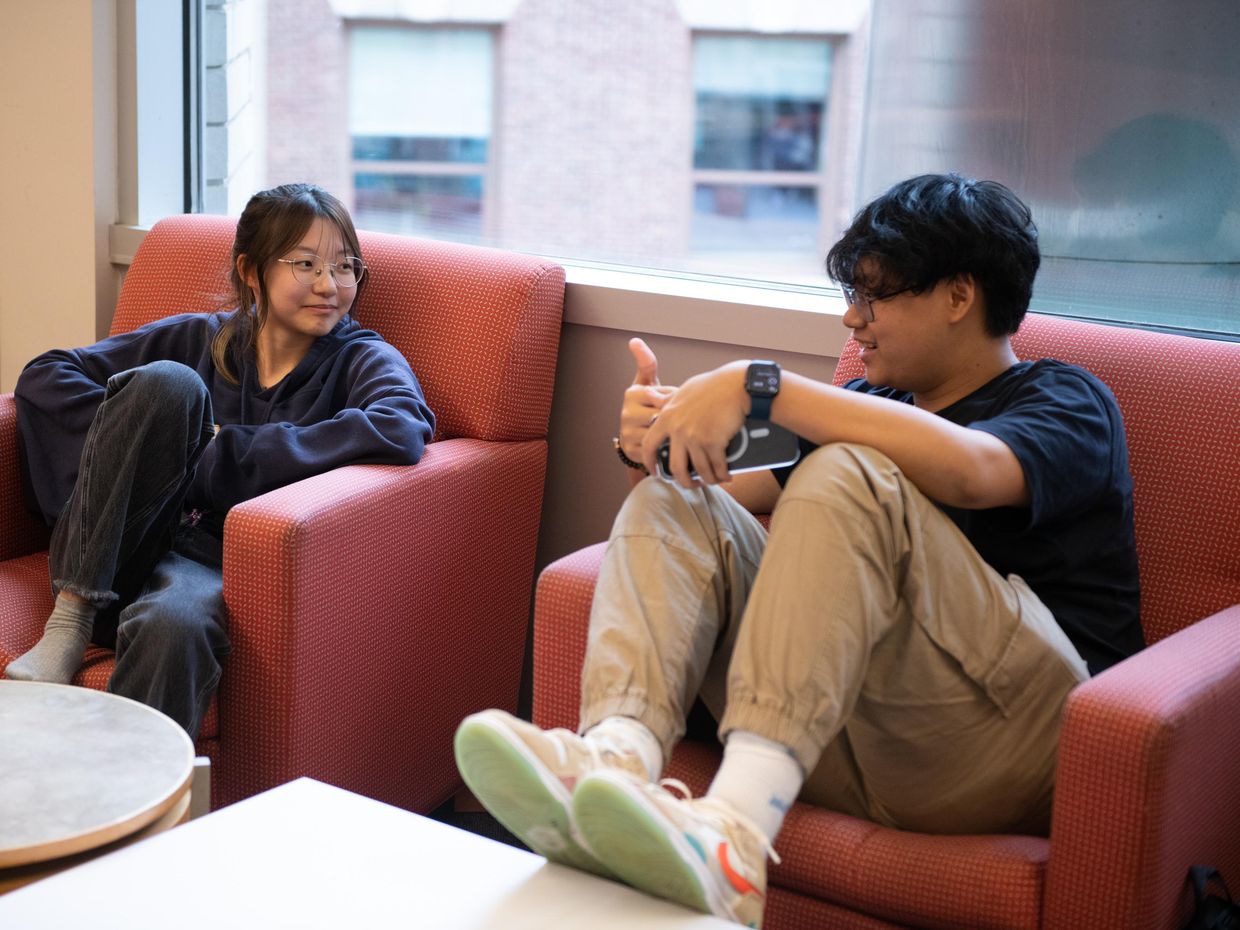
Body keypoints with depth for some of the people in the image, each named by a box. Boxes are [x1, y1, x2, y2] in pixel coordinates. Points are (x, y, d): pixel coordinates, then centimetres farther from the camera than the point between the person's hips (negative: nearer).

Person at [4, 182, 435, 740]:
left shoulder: (362, 359, 5)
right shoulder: (200, 339, 14)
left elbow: (402, 431, -20)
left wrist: (221, 452, -17)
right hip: (106, 564, 3)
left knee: (174, 621, -39)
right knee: (168, 383, -20)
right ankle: (70, 620, -21)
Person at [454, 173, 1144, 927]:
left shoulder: (1066, 400, 6)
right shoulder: (878, 405, 27)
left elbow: (968, 470, -19)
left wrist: (758, 386, -21)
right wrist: (665, 434, 1)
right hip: (851, 742, 6)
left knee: (851, 478, -26)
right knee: (673, 502, -3)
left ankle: (735, 836, -45)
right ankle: (615, 759, -33)